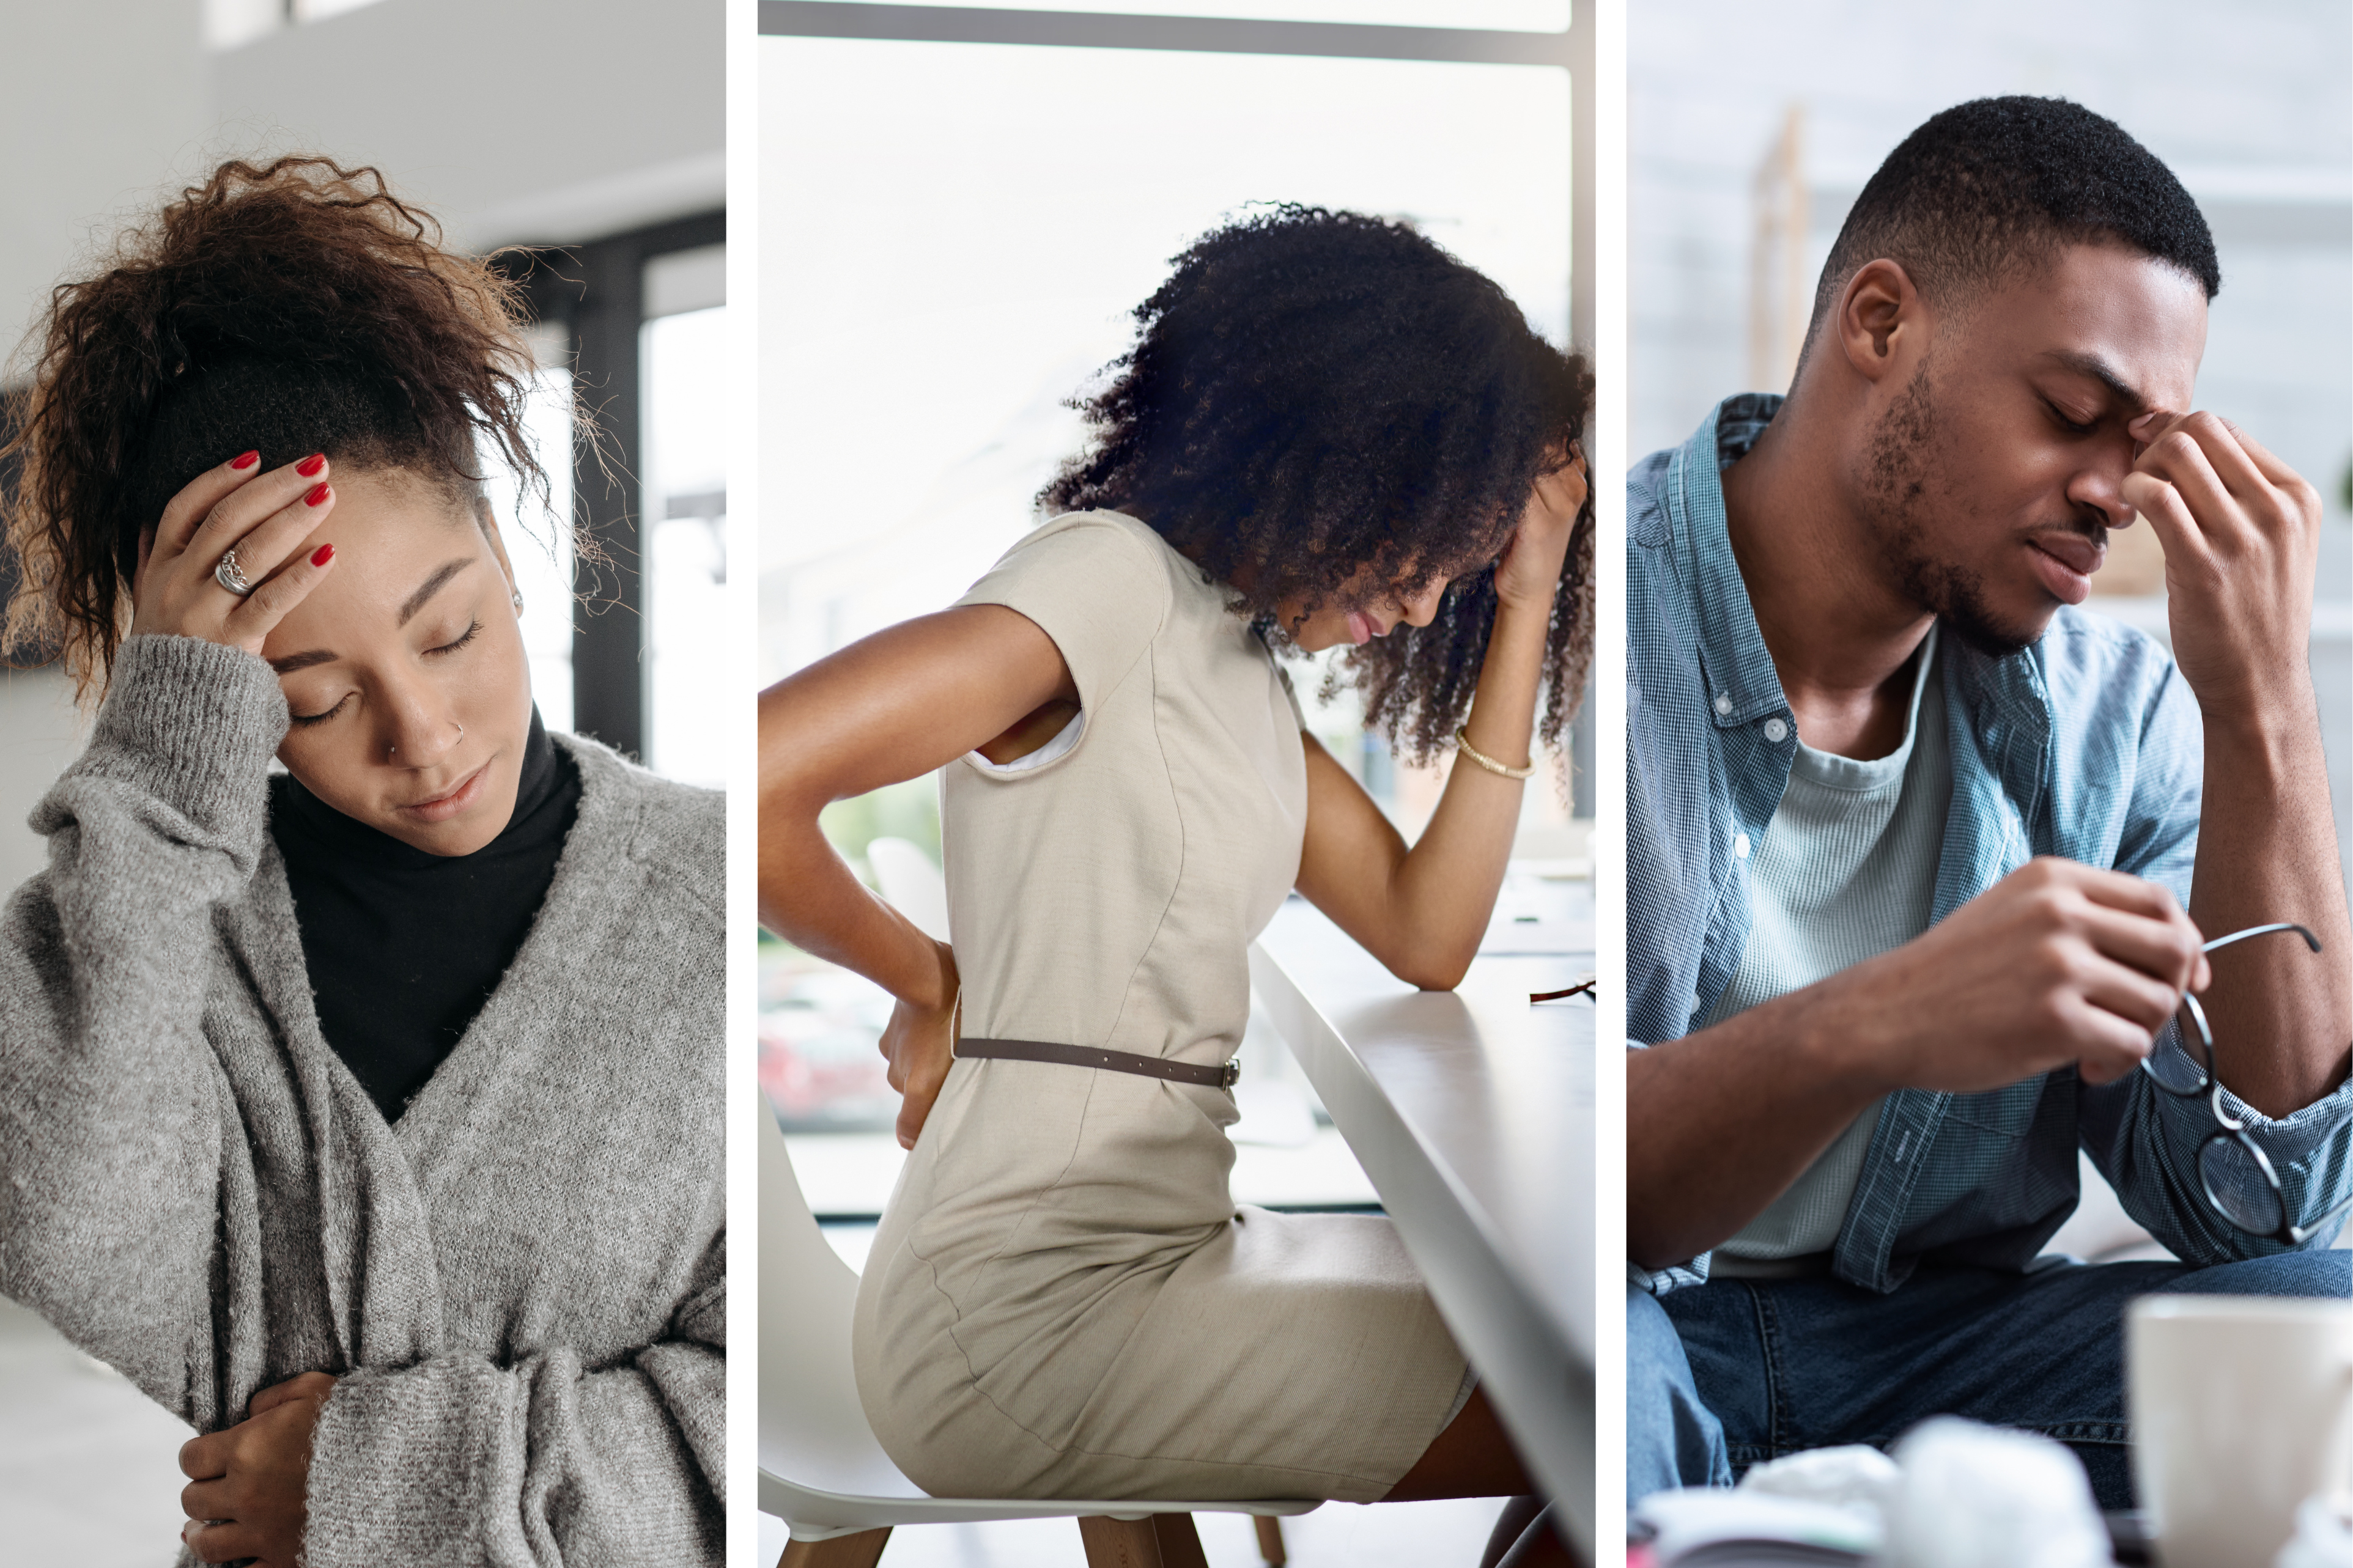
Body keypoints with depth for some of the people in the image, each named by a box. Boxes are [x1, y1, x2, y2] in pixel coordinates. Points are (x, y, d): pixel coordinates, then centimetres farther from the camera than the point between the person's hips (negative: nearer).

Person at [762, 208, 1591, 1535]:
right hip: (1032, 1312, -9)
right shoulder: (1116, 578, -12)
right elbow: (752, 784, -24)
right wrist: (928, 982, -6)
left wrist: (1521, 608, 9)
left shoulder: (1245, 665, 17)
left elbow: (1429, 940, 10)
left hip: (1169, 1247, 9)